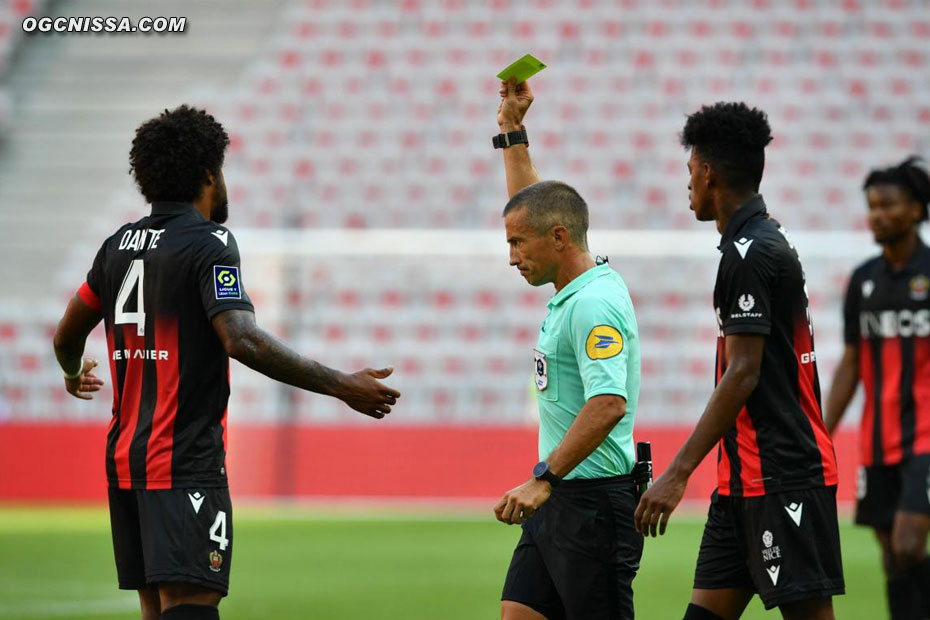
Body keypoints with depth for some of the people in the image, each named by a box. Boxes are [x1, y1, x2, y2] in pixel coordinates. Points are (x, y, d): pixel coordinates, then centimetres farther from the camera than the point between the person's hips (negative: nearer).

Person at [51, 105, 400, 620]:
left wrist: (74, 375, 47)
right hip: (186, 462, -8)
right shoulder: (208, 244, -10)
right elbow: (242, 341, -23)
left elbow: (68, 335, 24)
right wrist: (339, 385, -22)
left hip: (124, 456, 8)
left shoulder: (119, 245, 12)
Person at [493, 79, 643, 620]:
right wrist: (512, 128, 30)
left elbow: (608, 403, -29)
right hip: (559, 501, 10)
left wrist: (543, 479, -29)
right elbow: (532, 205, 29)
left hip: (593, 503, -10)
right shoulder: (576, 288, 12)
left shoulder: (593, 304, -18)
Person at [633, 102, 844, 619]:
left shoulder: (750, 254, -14)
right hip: (747, 479, 10)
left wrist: (679, 473, -21)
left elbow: (743, 374, -19)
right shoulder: (769, 242, 17)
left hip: (780, 476, -10)